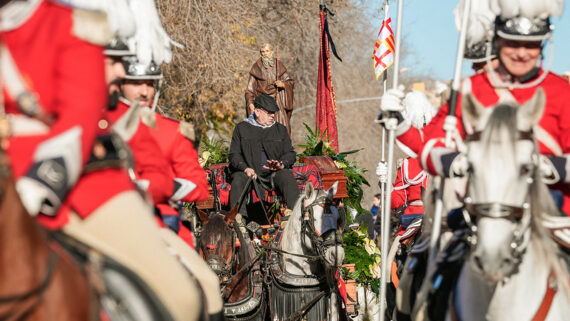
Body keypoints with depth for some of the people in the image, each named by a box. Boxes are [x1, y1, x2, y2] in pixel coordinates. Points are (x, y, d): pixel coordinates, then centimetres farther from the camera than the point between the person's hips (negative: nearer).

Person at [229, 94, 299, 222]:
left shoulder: (280, 129, 18)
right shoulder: (241, 128, 12)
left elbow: (290, 153, 12)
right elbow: (234, 154, 6)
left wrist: (281, 164, -12)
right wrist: (245, 168, -15)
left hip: (274, 173, 1)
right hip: (249, 172, -1)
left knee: (287, 177, -31)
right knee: (238, 179, -33)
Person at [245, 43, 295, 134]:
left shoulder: (279, 65, 5)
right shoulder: (256, 67, 2)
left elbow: (290, 82, 8)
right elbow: (250, 87, 2)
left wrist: (283, 84, -13)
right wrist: (250, 103, -9)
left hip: (277, 101, 1)